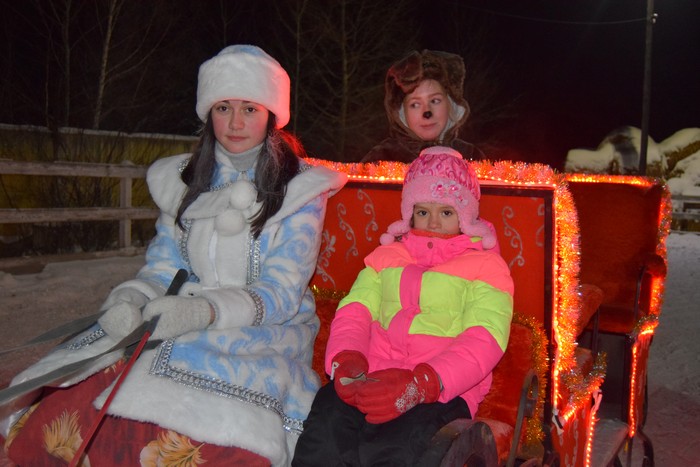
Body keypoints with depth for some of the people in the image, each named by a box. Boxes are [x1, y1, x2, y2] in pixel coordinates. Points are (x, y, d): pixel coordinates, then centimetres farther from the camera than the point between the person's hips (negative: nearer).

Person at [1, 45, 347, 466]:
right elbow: (162, 270, 12)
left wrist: (203, 310, -24)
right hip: (179, 324, 4)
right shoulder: (184, 181, 14)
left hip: (268, 327, -3)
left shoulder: (302, 189, -1)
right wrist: (131, 300, -11)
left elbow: (281, 293, -8)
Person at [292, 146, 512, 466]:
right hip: (372, 377, 3)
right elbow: (354, 310, 11)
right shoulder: (387, 255, 25)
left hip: (446, 389, -2)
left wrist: (419, 386, -22)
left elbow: (485, 340, -4)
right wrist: (347, 363, -14)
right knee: (325, 428, -32)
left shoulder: (487, 265, 13)